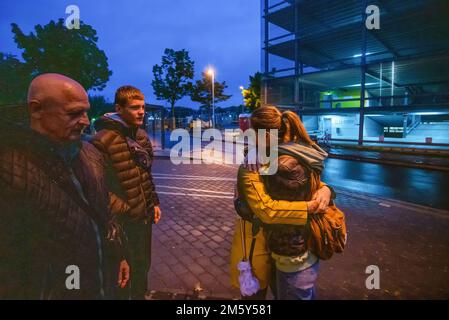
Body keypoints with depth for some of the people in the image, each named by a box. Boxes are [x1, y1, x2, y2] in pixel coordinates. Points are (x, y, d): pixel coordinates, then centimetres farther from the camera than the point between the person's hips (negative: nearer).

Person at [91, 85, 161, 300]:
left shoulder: (141, 135, 5)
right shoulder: (103, 140, -20)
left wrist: (154, 202, 12)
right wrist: (120, 210, -19)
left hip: (144, 216, 7)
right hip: (123, 221, -7)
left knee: (143, 265, 24)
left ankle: (140, 295, 47)